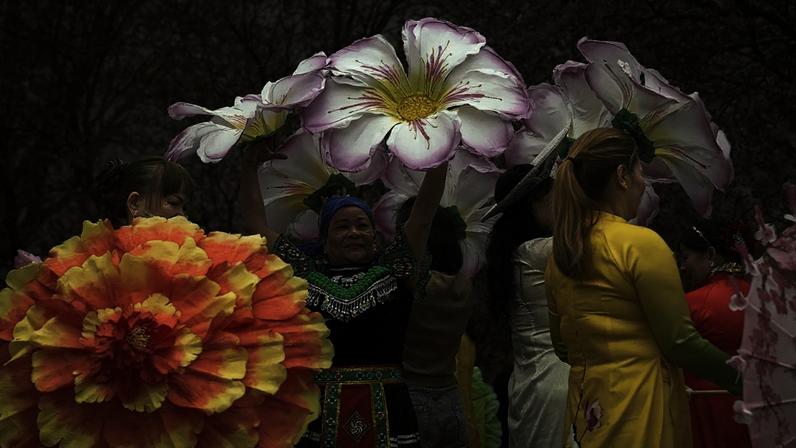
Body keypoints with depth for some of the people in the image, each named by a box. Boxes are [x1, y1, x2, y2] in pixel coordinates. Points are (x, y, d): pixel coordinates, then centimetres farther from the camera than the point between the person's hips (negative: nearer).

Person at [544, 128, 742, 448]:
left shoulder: (559, 255, 7)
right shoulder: (641, 244, -14)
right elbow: (680, 341, -13)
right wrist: (740, 379, 0)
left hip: (586, 410, 7)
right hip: (641, 412, -7)